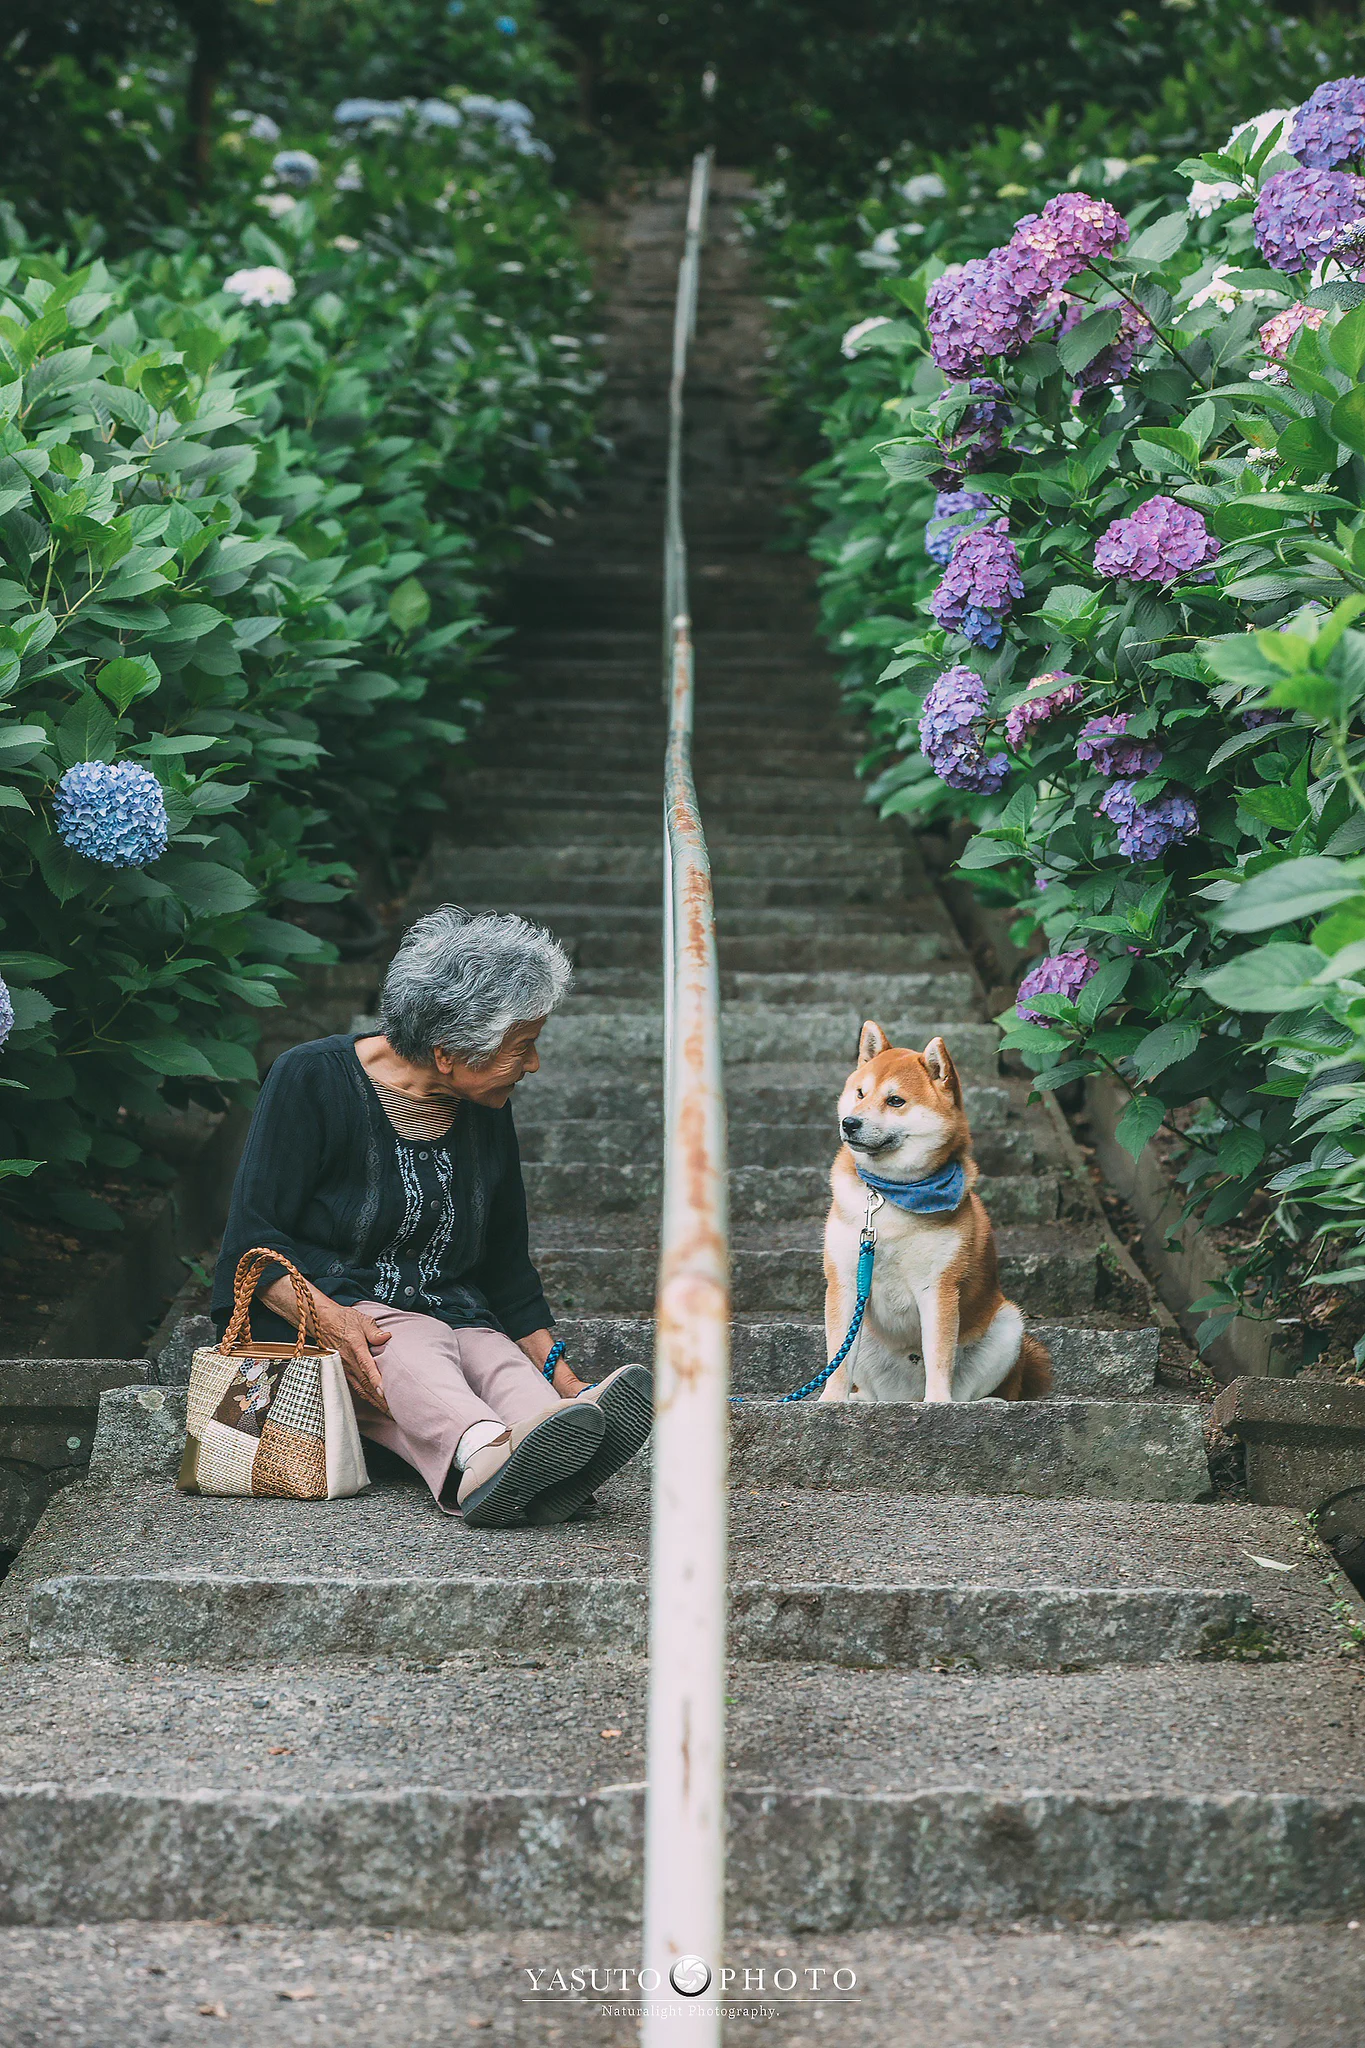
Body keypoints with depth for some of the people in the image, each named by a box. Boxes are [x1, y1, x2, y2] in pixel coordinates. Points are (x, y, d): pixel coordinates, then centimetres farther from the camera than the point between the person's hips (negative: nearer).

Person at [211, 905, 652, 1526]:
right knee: (410, 1344, -37)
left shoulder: (486, 1111, 10)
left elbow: (506, 1267, 18)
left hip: (446, 1313, 4)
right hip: (313, 1307, -4)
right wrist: (326, 1317, -31)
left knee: (492, 1355, -31)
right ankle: (480, 1454, -70)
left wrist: (563, 1380, 8)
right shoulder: (312, 1079, -9)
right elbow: (254, 1237, -13)